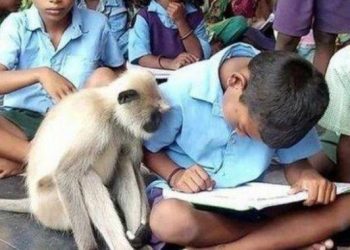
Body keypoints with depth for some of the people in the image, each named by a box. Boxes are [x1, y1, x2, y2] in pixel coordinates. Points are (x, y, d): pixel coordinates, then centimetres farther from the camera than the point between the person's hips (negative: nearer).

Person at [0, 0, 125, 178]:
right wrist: (41, 73, -32)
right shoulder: (16, 24, -6)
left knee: (104, 75, -23)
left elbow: (120, 72, 10)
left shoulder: (96, 23, -4)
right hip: (23, 118, -1)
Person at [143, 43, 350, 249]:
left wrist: (307, 176, -22)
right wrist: (175, 175, -25)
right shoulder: (182, 89, -21)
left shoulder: (285, 104, -12)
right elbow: (146, 149, -6)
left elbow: (294, 160, 1)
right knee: (171, 220, -40)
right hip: (189, 194, -2)